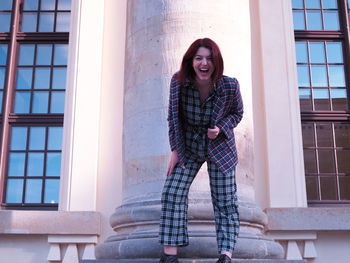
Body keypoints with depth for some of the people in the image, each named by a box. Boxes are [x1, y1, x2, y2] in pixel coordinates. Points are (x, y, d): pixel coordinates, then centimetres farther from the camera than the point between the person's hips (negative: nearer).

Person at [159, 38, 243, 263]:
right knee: (172, 192, -9)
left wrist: (220, 128, -21)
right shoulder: (178, 82, -17)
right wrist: (175, 150, -8)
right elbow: (174, 117, -5)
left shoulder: (229, 86, -21)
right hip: (188, 147, 1)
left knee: (225, 201, -1)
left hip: (220, 147, -1)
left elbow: (237, 112, -1)